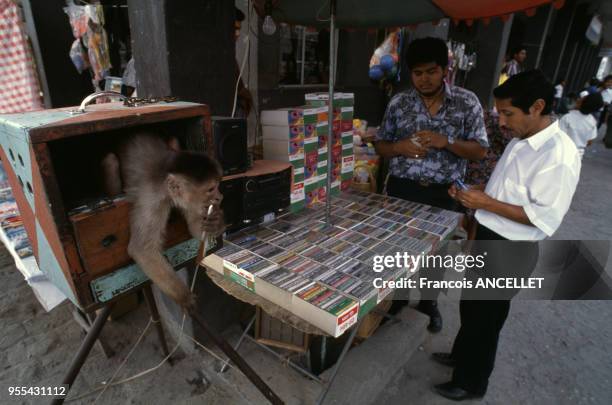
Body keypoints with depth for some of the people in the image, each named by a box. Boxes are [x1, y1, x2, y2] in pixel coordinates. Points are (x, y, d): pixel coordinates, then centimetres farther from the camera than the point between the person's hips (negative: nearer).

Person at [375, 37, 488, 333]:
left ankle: (430, 302, 39)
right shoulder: (398, 103, 0)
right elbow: (380, 146, 5)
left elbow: (480, 151, -4)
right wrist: (400, 147, -17)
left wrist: (445, 142, -21)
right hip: (402, 189, 1)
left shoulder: (467, 102, -3)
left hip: (444, 193, 0)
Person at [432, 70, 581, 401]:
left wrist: (487, 203, -24)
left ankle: (471, 383, 33)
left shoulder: (560, 154, -22)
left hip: (509, 250, -8)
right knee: (470, 305, 24)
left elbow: (545, 219, -23)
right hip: (488, 237, 8)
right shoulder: (520, 141, 5)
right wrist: (474, 191, -1)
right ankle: (461, 355, 48)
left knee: (486, 316, 10)